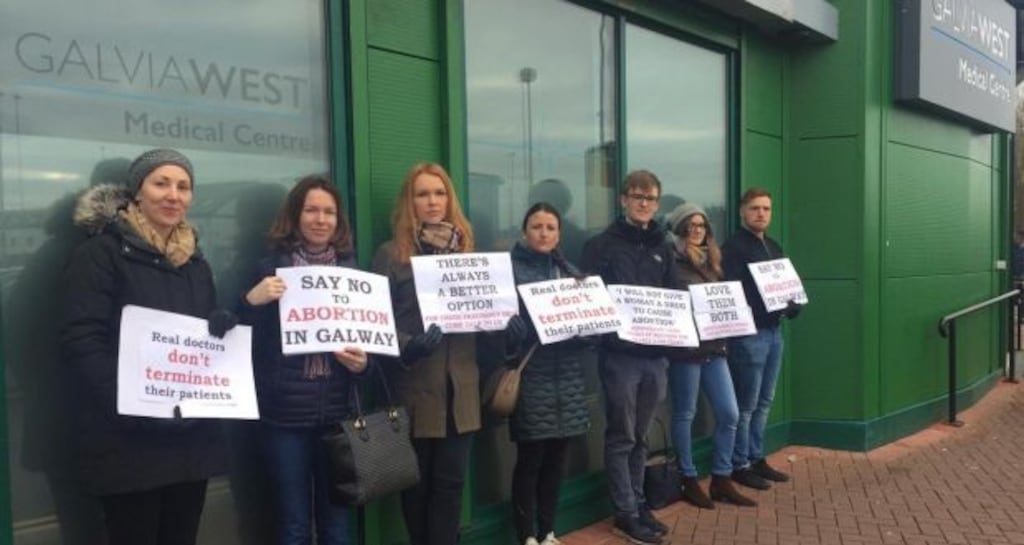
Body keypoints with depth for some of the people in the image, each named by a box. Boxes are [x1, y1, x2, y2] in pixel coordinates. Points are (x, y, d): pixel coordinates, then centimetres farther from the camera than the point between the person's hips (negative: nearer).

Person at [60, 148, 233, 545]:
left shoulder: (195, 262, 16)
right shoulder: (102, 253, -5)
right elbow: (81, 342, -14)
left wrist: (223, 329, -5)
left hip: (192, 437, 6)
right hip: (127, 442, -6)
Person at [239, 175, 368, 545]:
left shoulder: (352, 270, 8)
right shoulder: (270, 269, 0)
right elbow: (248, 344, -3)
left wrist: (363, 361, -8)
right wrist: (252, 302, -19)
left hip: (338, 411, 3)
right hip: (286, 414, -2)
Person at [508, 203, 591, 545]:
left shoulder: (572, 272, 16)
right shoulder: (511, 269, -2)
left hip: (567, 376, 5)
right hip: (530, 374, -5)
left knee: (555, 459, 11)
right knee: (529, 459, -1)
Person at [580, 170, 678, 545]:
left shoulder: (662, 248, 15)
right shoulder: (602, 245, -2)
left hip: (655, 354, 5)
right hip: (619, 354, -5)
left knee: (640, 436, 15)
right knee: (621, 437, 3)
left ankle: (637, 503, 26)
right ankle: (625, 513, 12)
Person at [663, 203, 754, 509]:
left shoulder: (710, 262, 17)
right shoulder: (672, 263, -6)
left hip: (713, 346, 7)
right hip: (686, 347, -7)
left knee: (729, 414, 6)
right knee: (685, 415, 4)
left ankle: (721, 480, 19)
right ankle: (689, 481, 16)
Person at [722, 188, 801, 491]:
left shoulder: (774, 248, 18)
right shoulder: (733, 247, -9)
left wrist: (792, 305, -1)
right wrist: (757, 310, -27)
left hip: (773, 331, 8)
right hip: (748, 334, -8)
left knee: (764, 402, 14)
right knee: (746, 404, -2)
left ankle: (757, 459, 25)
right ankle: (740, 466, 8)